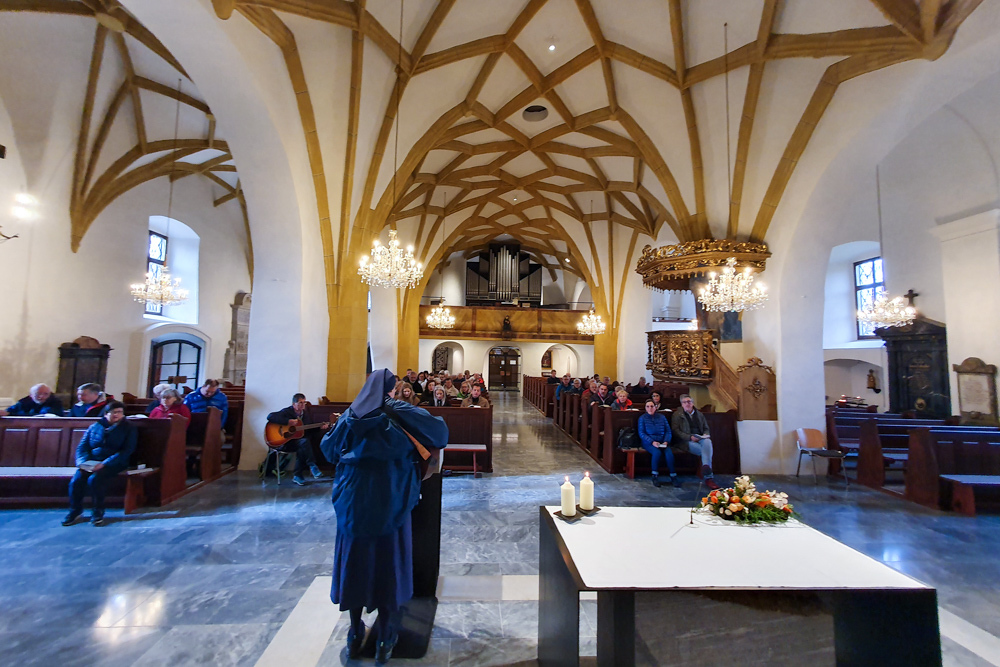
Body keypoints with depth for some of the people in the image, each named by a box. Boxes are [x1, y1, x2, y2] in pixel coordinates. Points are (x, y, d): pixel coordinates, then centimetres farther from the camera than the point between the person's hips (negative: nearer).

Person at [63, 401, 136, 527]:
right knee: (76, 479, -23)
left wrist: (104, 464, -18)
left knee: (94, 479, -29)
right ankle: (75, 510, -1)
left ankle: (98, 512, -13)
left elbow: (126, 451, -6)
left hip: (113, 464, -4)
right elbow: (82, 447, 12)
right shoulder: (95, 427, 16)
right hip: (91, 463, 4)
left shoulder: (129, 429, 4)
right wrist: (82, 462, -9)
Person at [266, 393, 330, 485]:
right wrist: (288, 421, -28)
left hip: (298, 440, 5)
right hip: (283, 442, -5)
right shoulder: (287, 411, -8)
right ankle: (312, 466, -23)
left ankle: (297, 475, -11)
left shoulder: (304, 413, 9)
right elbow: (270, 417, -23)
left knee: (302, 449, -28)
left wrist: (320, 427, -5)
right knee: (304, 442, -32)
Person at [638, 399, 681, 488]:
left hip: (662, 442, 2)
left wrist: (666, 441, -10)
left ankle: (673, 476, -18)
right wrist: (652, 442, -16)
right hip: (648, 442, -2)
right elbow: (641, 433, -3)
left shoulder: (662, 417, 12)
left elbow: (668, 431, 9)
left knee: (669, 453, -28)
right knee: (657, 452, -32)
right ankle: (655, 476, -17)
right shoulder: (642, 418, 4)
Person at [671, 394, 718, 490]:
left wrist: (705, 435, 0)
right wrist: (690, 437, -15)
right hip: (685, 441, -3)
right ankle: (709, 477, -28)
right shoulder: (677, 414, 9)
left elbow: (706, 428, 25)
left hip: (699, 439, 3)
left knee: (707, 442, -35)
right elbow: (675, 431, -2)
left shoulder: (699, 414, 24)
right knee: (707, 451, -31)